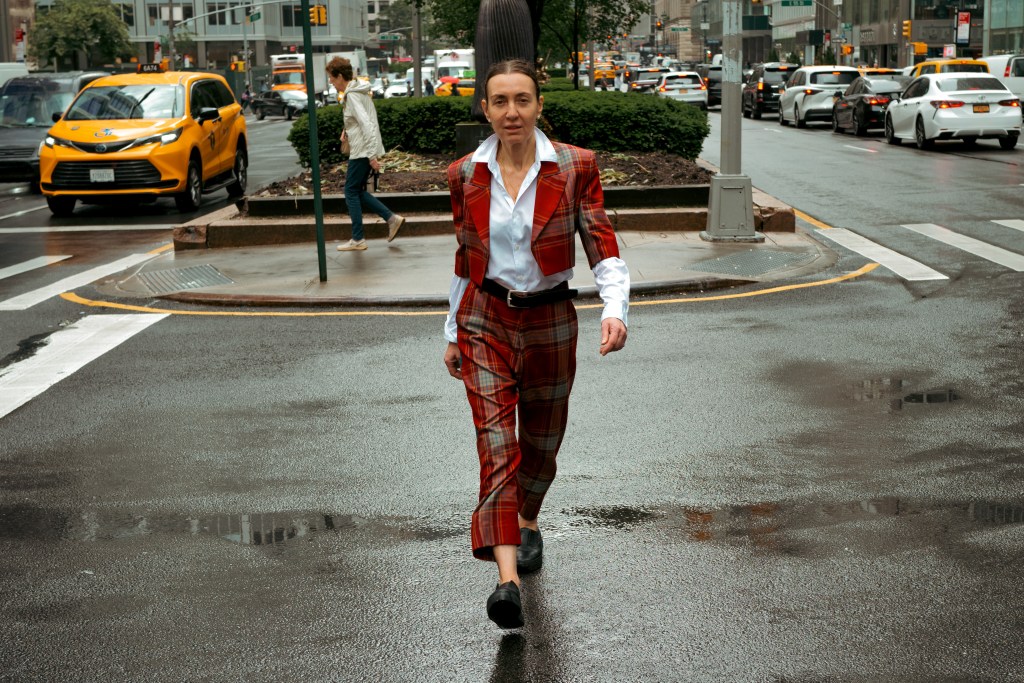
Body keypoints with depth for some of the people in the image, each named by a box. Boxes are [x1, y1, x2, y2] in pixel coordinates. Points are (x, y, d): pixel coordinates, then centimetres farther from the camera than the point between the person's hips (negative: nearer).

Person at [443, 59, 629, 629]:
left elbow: (603, 248, -10)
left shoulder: (575, 167, -8)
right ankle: (508, 581, -24)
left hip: (550, 323, 0)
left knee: (541, 444, 18)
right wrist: (453, 333, 13)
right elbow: (467, 258, 10)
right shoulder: (467, 175, -1)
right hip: (486, 321, 0)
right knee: (498, 446, -15)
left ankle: (528, 524, 49)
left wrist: (616, 310, -27)